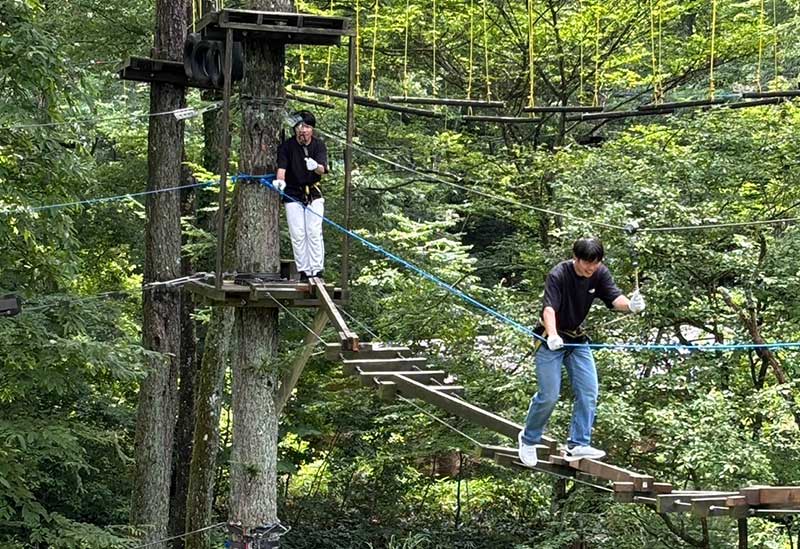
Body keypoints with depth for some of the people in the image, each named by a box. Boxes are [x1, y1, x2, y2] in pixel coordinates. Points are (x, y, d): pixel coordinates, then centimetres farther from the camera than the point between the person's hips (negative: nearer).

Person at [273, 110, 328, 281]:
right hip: (293, 195, 0)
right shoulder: (286, 146, -8)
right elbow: (281, 167, -21)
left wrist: (315, 166, -44)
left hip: (313, 194, 0)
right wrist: (280, 180, -43)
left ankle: (317, 271, -6)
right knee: (297, 234, -3)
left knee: (314, 232, -8)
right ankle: (304, 272, 3)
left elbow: (323, 169, -20)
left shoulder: (319, 146, -5)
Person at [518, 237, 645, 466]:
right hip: (551, 340, -5)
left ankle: (578, 444, 1)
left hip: (578, 339, 5)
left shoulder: (600, 274, -8)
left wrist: (630, 305, -45)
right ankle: (528, 439, 17)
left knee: (589, 393, -5)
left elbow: (615, 298, -21)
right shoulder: (559, 275, -24)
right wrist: (552, 336, -55)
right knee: (549, 395, -6)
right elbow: (549, 308, -36)